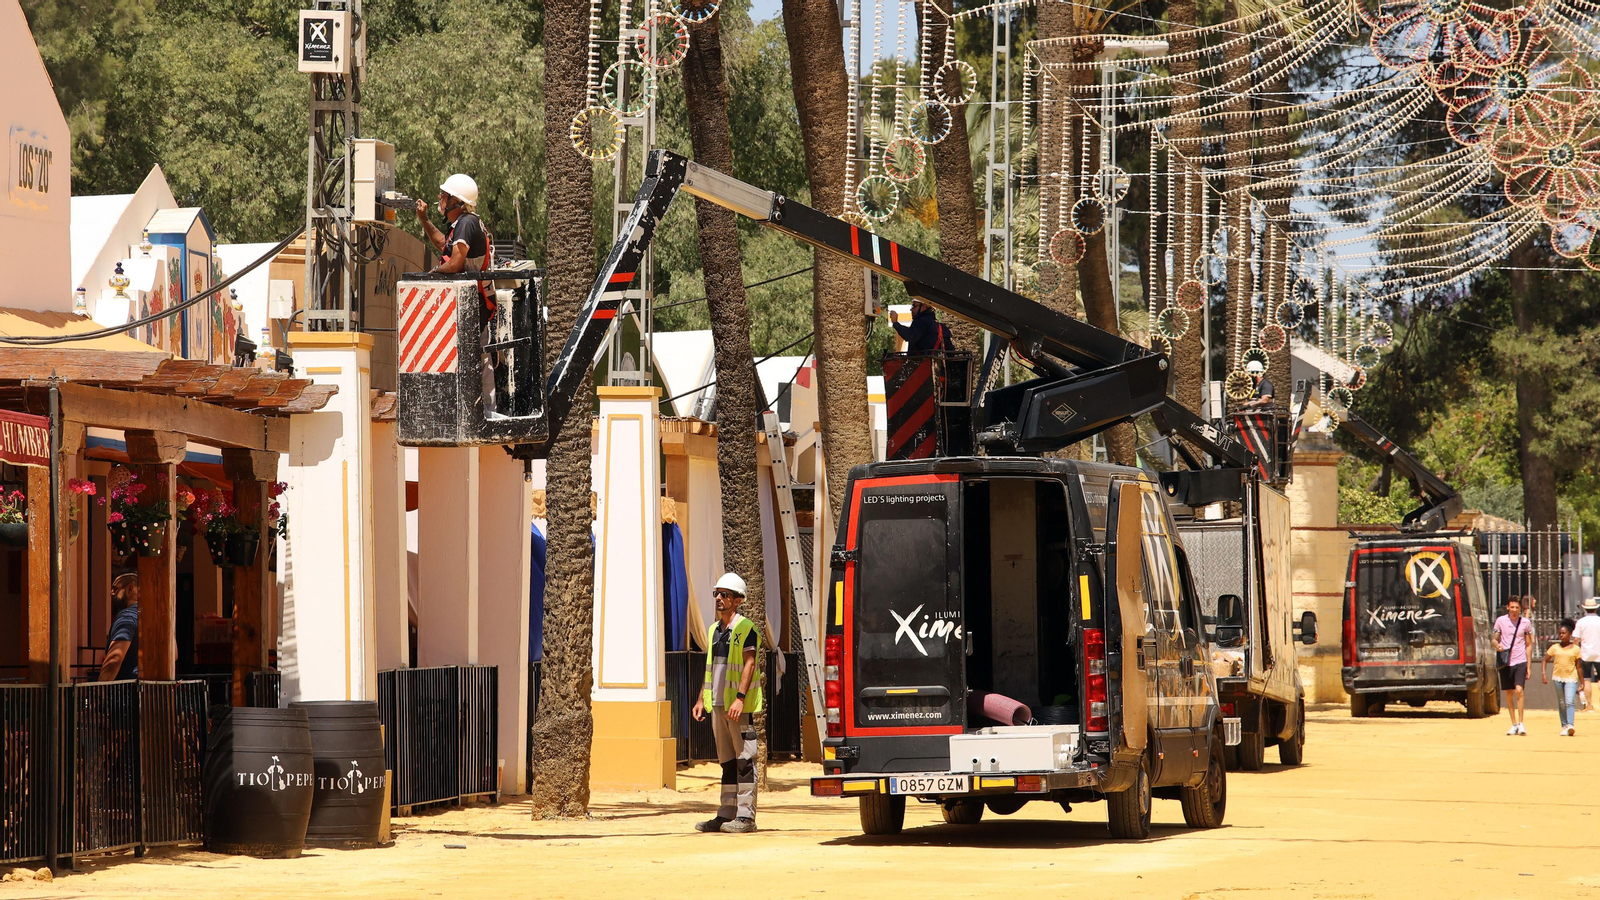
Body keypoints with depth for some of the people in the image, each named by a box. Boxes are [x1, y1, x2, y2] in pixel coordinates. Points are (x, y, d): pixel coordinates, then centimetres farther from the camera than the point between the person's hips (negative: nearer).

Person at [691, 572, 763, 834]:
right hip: (718, 704, 8)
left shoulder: (746, 628, -8)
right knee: (727, 761, 11)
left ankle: (746, 816, -6)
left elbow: (749, 665, -15)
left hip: (739, 706, -8)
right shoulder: (714, 630, 16)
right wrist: (701, 700, 16)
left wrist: (740, 697, -24)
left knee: (744, 760, -6)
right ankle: (726, 815, 14)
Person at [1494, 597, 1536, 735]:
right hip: (1505, 662, 2)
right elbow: (1495, 639, 8)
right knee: (1509, 693, 6)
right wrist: (1496, 645, -17)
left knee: (1519, 690, -16)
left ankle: (1521, 723, -12)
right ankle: (1514, 725, 15)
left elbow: (1529, 645, 8)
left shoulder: (1526, 623, 3)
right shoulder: (1500, 621, 3)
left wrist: (1528, 665, 4)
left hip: (1520, 661, -2)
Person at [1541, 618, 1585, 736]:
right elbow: (1545, 661, 10)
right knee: (1561, 703, 7)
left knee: (1570, 701, -17)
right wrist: (1543, 673, -6)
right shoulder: (1555, 647, 7)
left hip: (1571, 678, -3)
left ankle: (1571, 725, -27)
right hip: (1558, 678, 3)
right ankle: (1564, 726, 14)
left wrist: (1582, 683, 10)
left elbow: (1578, 667, 8)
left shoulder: (1575, 649, 4)